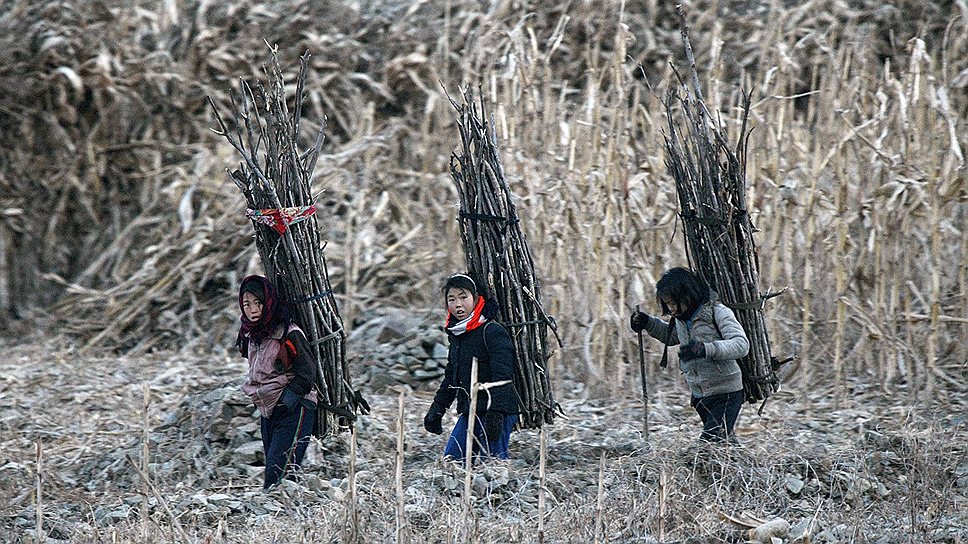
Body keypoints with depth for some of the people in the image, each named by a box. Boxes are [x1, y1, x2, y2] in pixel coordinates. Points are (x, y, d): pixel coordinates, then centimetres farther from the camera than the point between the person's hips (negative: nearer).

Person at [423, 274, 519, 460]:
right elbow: (450, 376, 26)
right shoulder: (456, 335, 14)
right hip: (469, 413, 8)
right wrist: (437, 409, 23)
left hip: (498, 412, -8)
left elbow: (502, 377, -17)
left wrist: (495, 413, -24)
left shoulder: (493, 332, -11)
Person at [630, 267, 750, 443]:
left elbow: (741, 344, -26)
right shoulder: (681, 318, 7)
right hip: (700, 395, 8)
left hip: (726, 394, -8)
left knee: (709, 444, -18)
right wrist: (648, 323, 12)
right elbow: (670, 335, 31)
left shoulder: (718, 313, -15)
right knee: (723, 441, 13)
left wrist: (706, 349, -40)